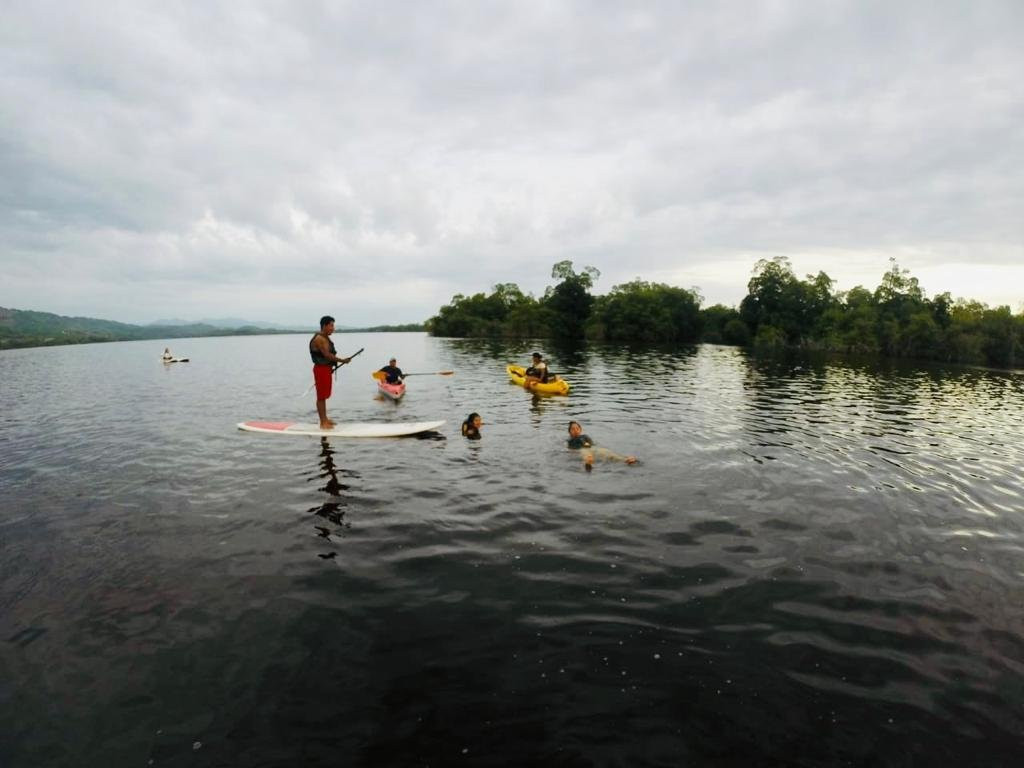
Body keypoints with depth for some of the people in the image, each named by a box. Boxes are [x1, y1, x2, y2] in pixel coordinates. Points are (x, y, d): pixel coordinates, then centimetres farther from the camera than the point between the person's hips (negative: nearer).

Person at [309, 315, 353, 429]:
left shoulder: (325, 338, 15)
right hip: (321, 369, -10)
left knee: (324, 396, 16)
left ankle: (325, 419, 25)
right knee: (321, 396, -4)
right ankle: (322, 423, 0)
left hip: (326, 368, 10)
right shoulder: (319, 339, -17)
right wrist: (342, 360, -21)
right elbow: (327, 355, -24)